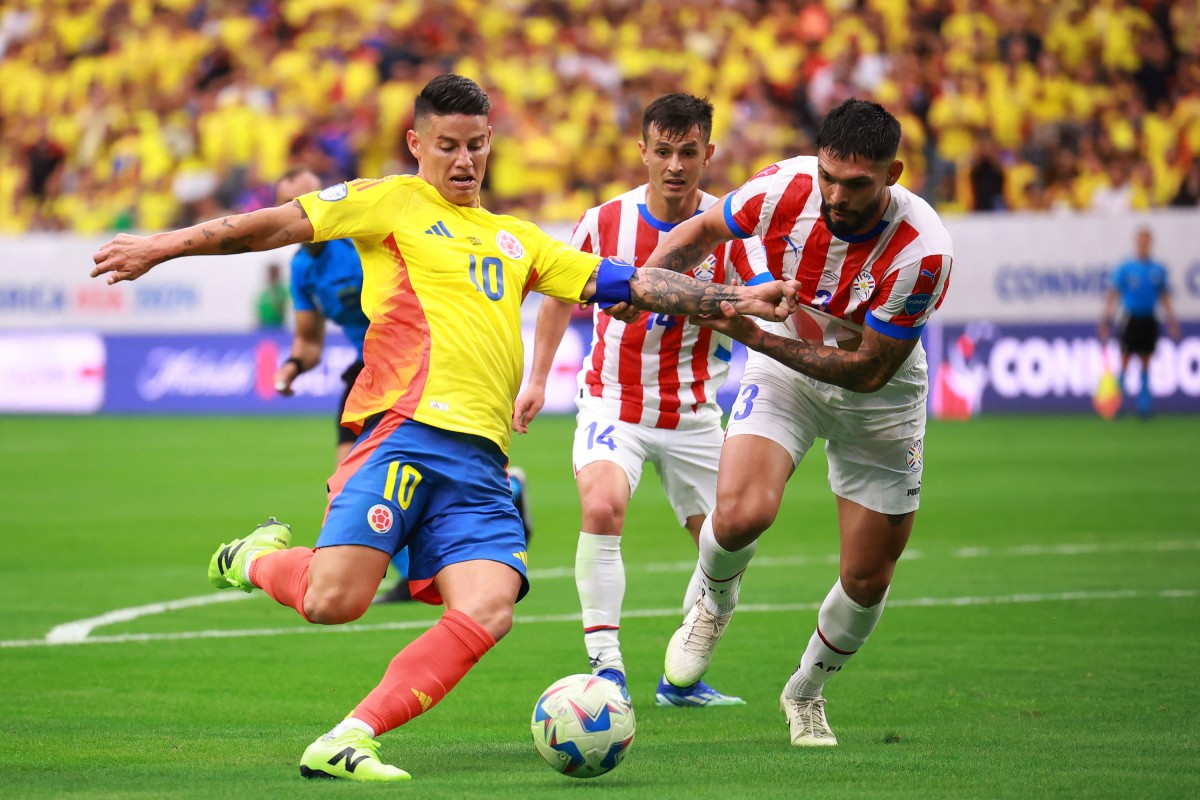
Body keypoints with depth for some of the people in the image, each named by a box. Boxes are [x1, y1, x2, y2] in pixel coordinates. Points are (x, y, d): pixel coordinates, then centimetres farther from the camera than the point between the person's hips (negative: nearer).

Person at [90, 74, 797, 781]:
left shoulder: (518, 240, 28)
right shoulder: (394, 203, 11)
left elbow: (627, 283, 26)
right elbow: (280, 224, 6)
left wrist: (736, 299, 19)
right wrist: (164, 246, 0)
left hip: (480, 461, 5)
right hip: (408, 426, -5)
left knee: (489, 611, -19)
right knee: (334, 602, -20)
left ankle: (346, 743, -19)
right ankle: (259, 559, 15)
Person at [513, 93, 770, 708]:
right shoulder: (605, 222, -9)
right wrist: (537, 378, 7)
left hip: (692, 414, 2)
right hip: (612, 401, -2)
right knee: (602, 508, -29)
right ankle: (606, 668, -25)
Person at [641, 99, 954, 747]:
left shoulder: (922, 250, -32)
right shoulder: (786, 188, -25)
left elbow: (869, 370, -25)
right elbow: (702, 231, -2)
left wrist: (755, 337, -30)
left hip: (876, 399, -1)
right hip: (786, 362, 1)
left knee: (868, 580, 3)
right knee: (741, 513, -25)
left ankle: (806, 692, 34)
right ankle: (713, 606, 10)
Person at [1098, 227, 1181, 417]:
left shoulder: (1158, 269, 5)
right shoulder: (1125, 268, -4)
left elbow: (1165, 297, 13)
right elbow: (1112, 294, -3)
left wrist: (1171, 321, 9)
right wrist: (1106, 319, -9)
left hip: (1149, 321, 3)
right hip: (1131, 320, -3)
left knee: (1146, 363, 7)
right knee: (1124, 361, -2)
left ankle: (1145, 402, 13)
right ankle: (1117, 403, 6)